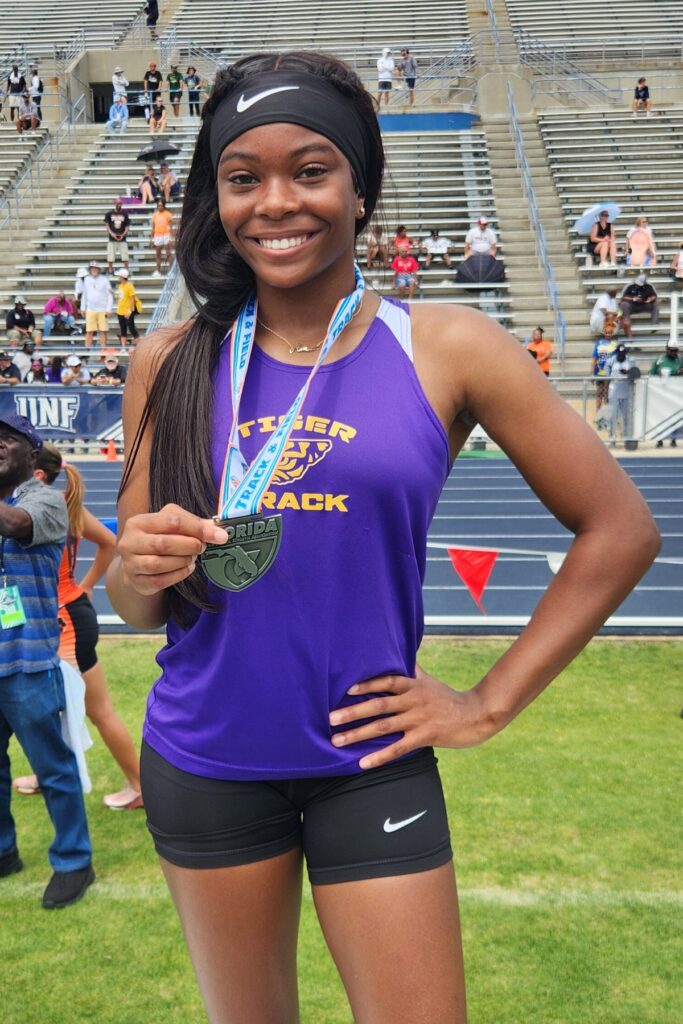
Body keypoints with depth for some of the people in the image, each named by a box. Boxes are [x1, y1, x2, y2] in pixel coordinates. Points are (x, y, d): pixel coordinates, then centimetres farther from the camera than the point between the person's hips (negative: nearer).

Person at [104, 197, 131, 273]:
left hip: (122, 239, 0)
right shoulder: (109, 213, 2)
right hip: (112, 239, 0)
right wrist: (112, 233, -13)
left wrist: (123, 235, -11)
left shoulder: (125, 213, 4)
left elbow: (127, 226, 5)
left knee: (125, 257, -3)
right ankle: (110, 271, 10)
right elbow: (107, 225, 3)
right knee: (110, 257, 0)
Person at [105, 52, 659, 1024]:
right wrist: (143, 572, -20)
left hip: (369, 762, -2)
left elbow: (622, 529, -4)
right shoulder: (170, 362, -2)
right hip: (203, 762, 3)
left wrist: (489, 702, -5)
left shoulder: (447, 348, -9)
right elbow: (134, 601, 4)